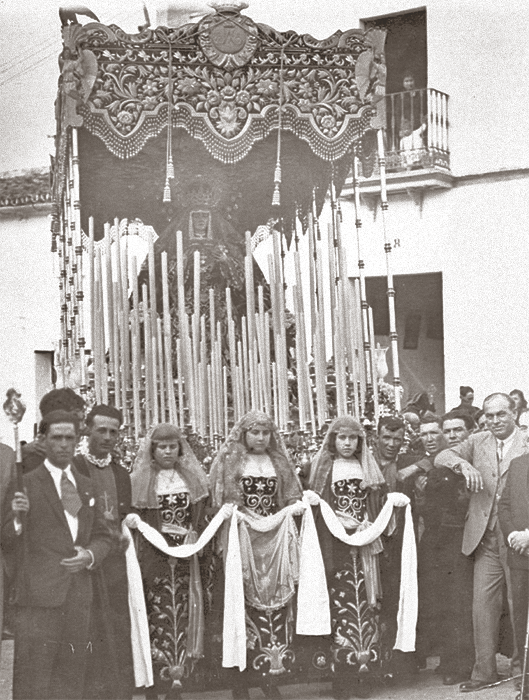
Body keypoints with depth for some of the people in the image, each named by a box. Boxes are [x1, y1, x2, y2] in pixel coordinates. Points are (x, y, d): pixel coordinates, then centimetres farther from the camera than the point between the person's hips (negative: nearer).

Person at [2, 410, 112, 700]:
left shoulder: (85, 485, 16)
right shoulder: (28, 483, -1)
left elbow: (102, 535, 20)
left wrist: (91, 555, -2)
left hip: (79, 595, 5)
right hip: (39, 594, -5)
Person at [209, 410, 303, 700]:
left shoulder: (279, 462, 16)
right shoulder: (228, 462, 5)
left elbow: (291, 500, 20)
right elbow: (219, 501, 4)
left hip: (276, 537, 3)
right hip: (243, 537, -3)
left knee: (278, 596, -5)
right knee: (245, 600, -7)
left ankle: (269, 676, 2)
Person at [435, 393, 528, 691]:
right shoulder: (477, 442, 9)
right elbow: (441, 457, 2)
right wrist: (463, 465, -19)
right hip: (485, 538, 4)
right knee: (483, 603, 4)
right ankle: (485, 670, 12)